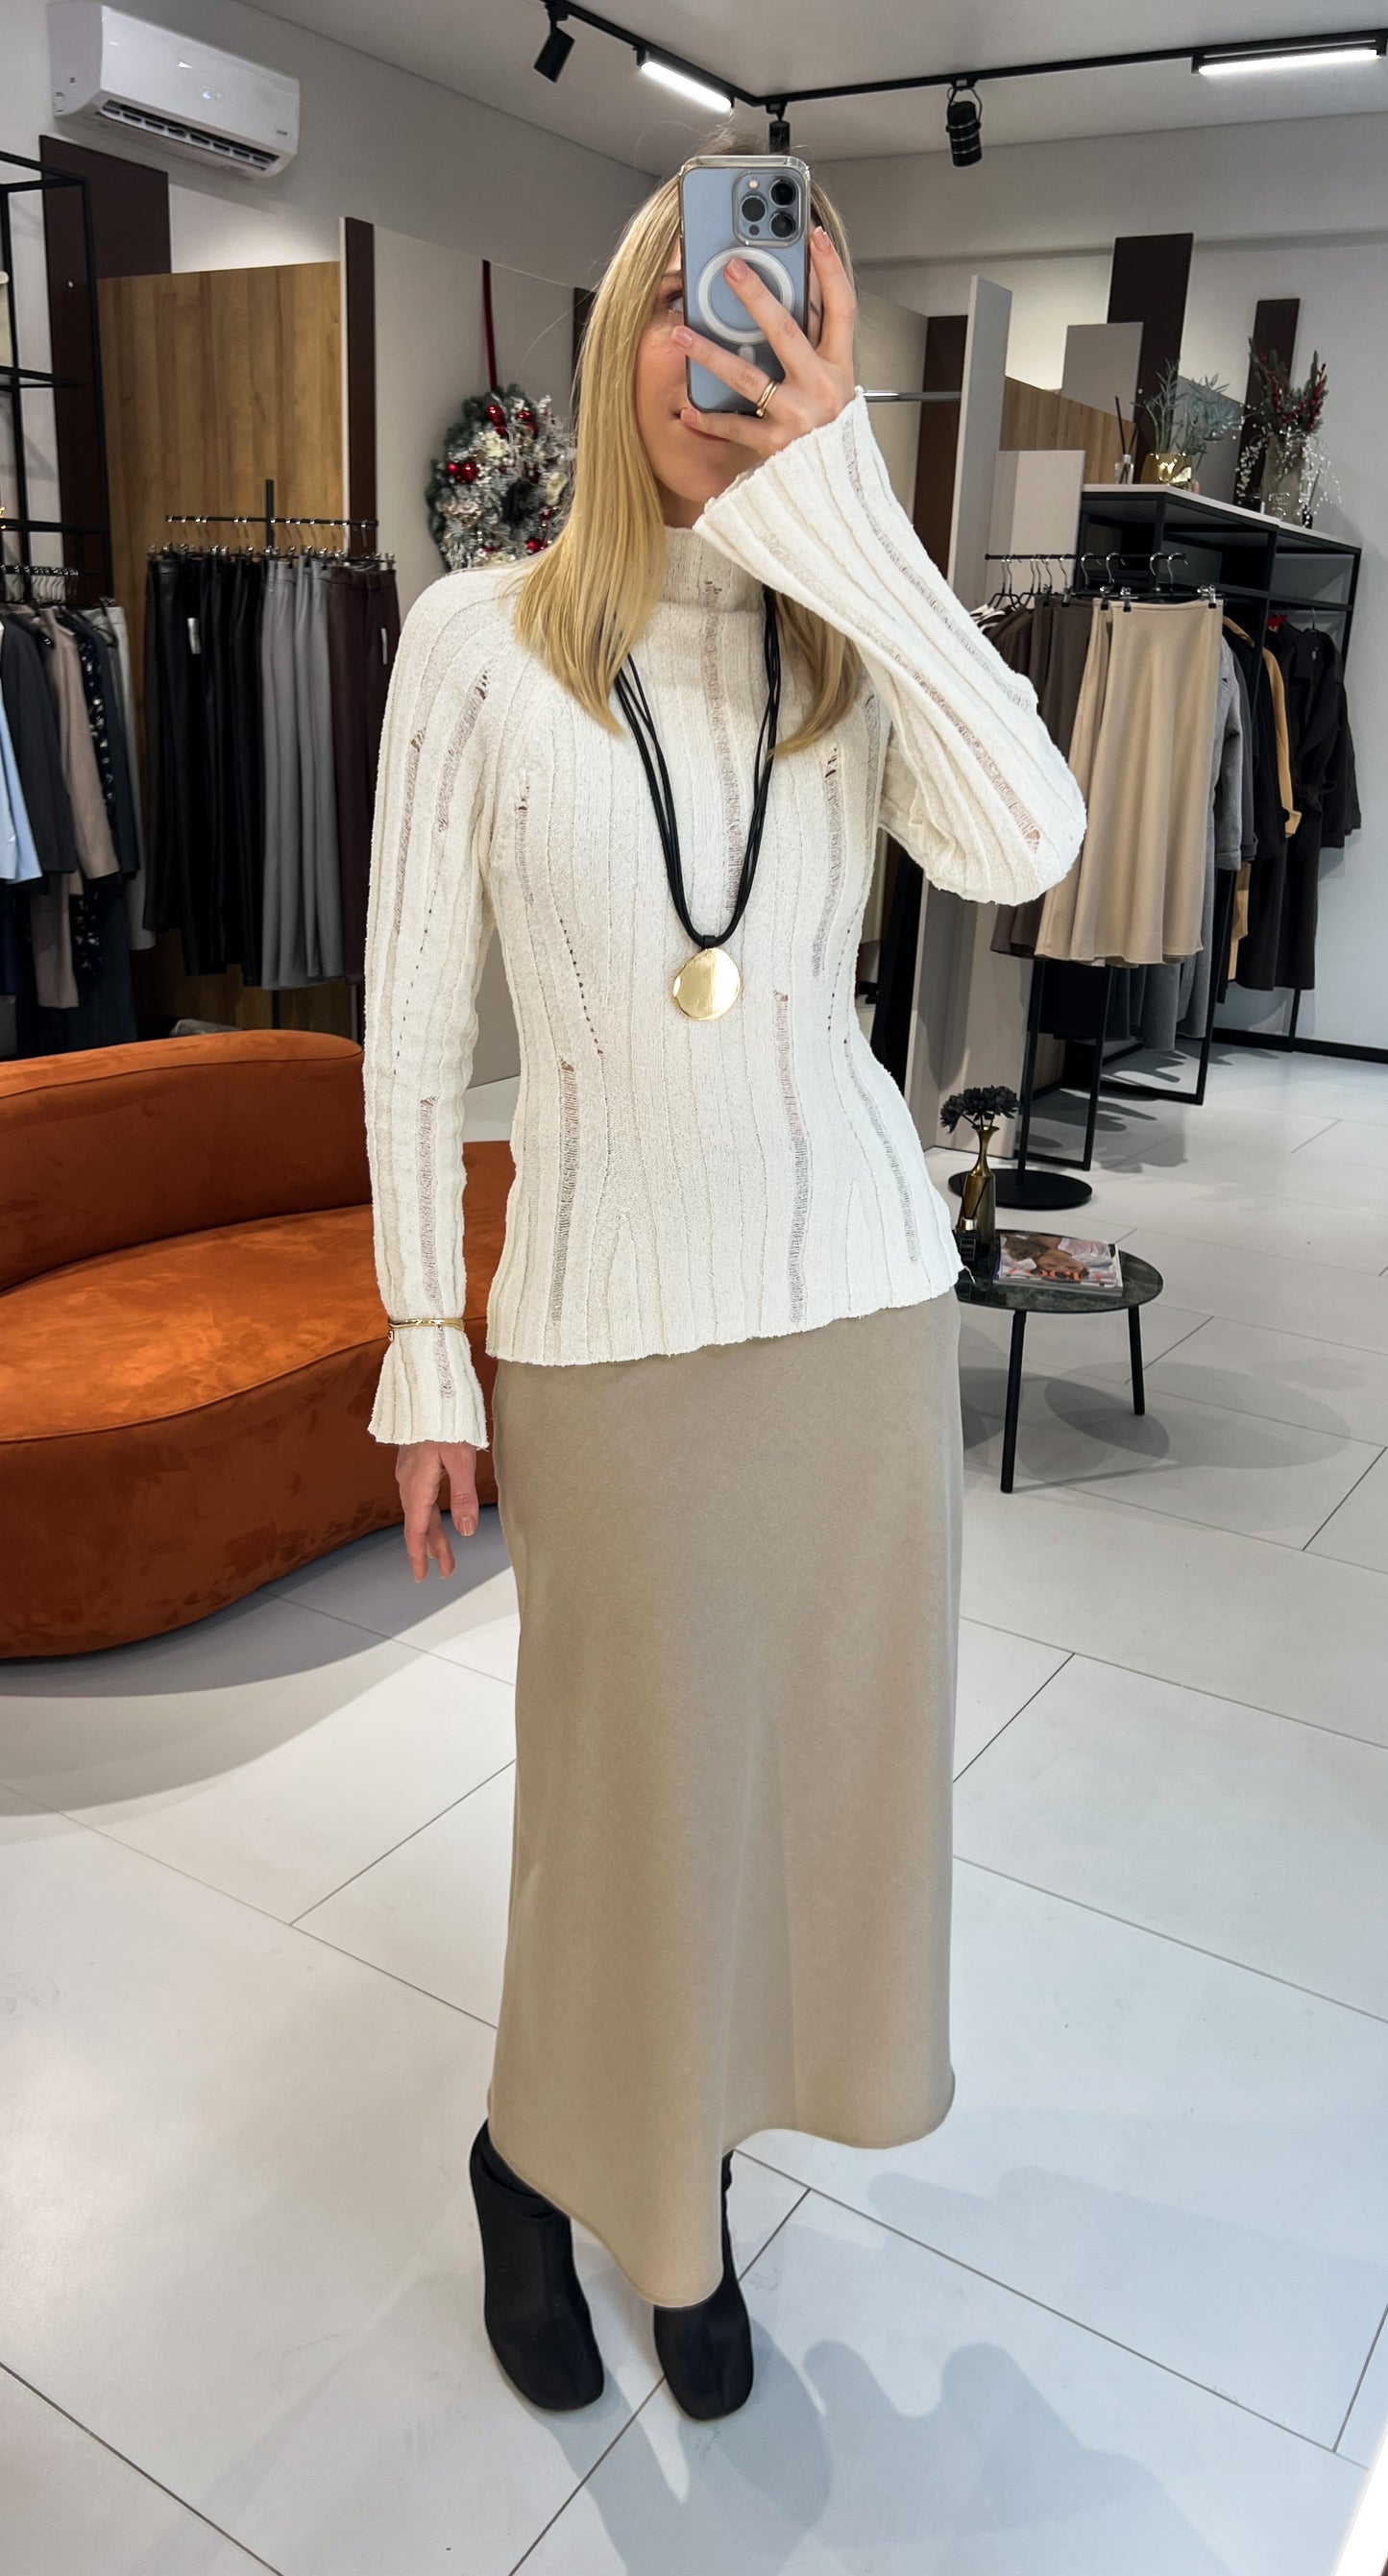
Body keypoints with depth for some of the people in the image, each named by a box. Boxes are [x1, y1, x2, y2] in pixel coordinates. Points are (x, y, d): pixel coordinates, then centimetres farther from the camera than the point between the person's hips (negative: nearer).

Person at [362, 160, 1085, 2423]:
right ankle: (541, 2160, 40)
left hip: (861, 1293, 3)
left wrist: (841, 494, -19)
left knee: (814, 1753, 14)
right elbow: (414, 1028, -2)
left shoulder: (863, 643, 3)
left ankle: (685, 2171, 41)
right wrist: (426, 1352, -2)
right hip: (611, 1320, -2)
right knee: (636, 1786, 8)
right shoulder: (482, 637, -3)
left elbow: (1024, 847, -19)